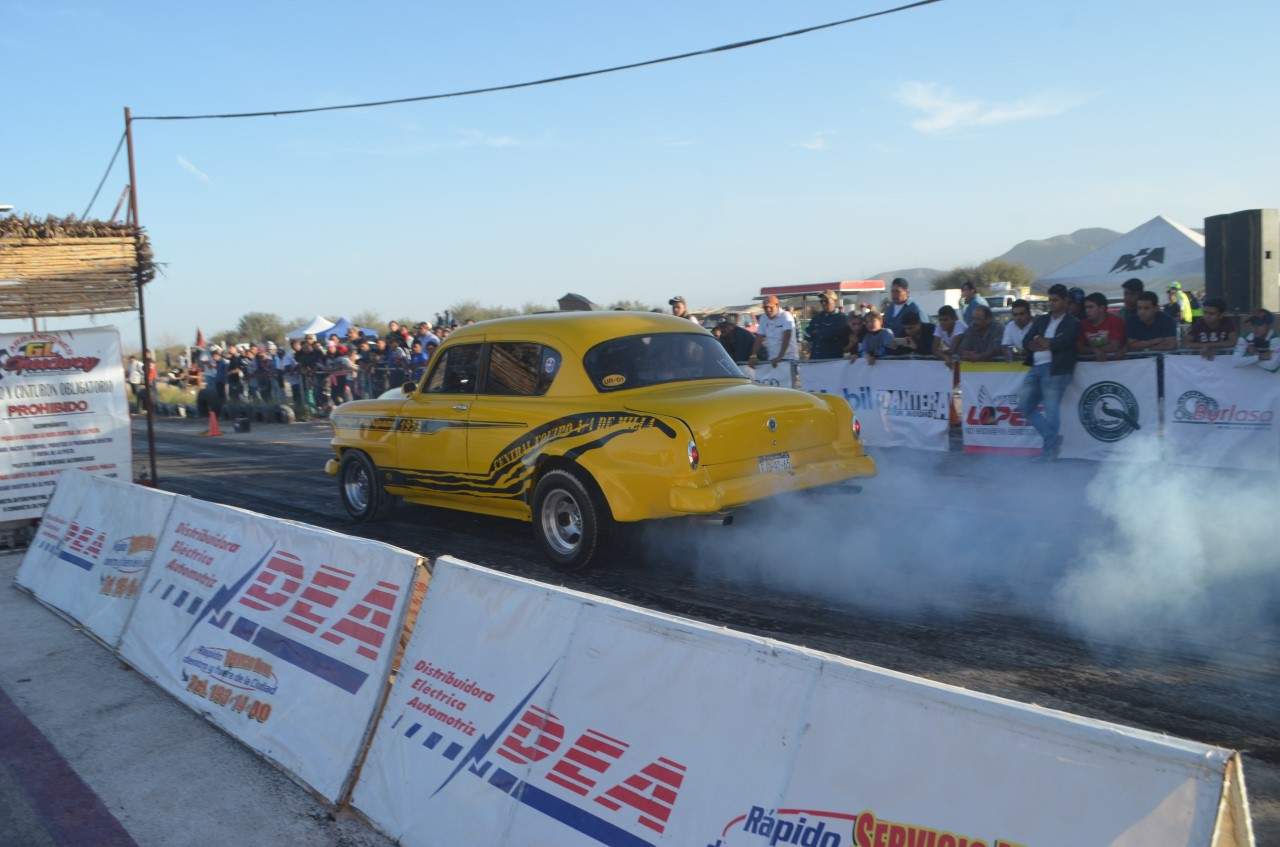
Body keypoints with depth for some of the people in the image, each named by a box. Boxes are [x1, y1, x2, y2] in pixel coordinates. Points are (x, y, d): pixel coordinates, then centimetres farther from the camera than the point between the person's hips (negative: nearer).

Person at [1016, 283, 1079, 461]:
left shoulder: (1073, 323, 5)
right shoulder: (1041, 320, 21)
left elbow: (1063, 343, -11)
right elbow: (1028, 342, 8)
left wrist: (1043, 343, -1)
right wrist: (1046, 344, -10)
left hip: (1055, 369, -7)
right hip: (1036, 368, 7)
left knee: (1051, 408, -10)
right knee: (1025, 406, 5)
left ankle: (1050, 446, 0)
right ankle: (1053, 438, 15)